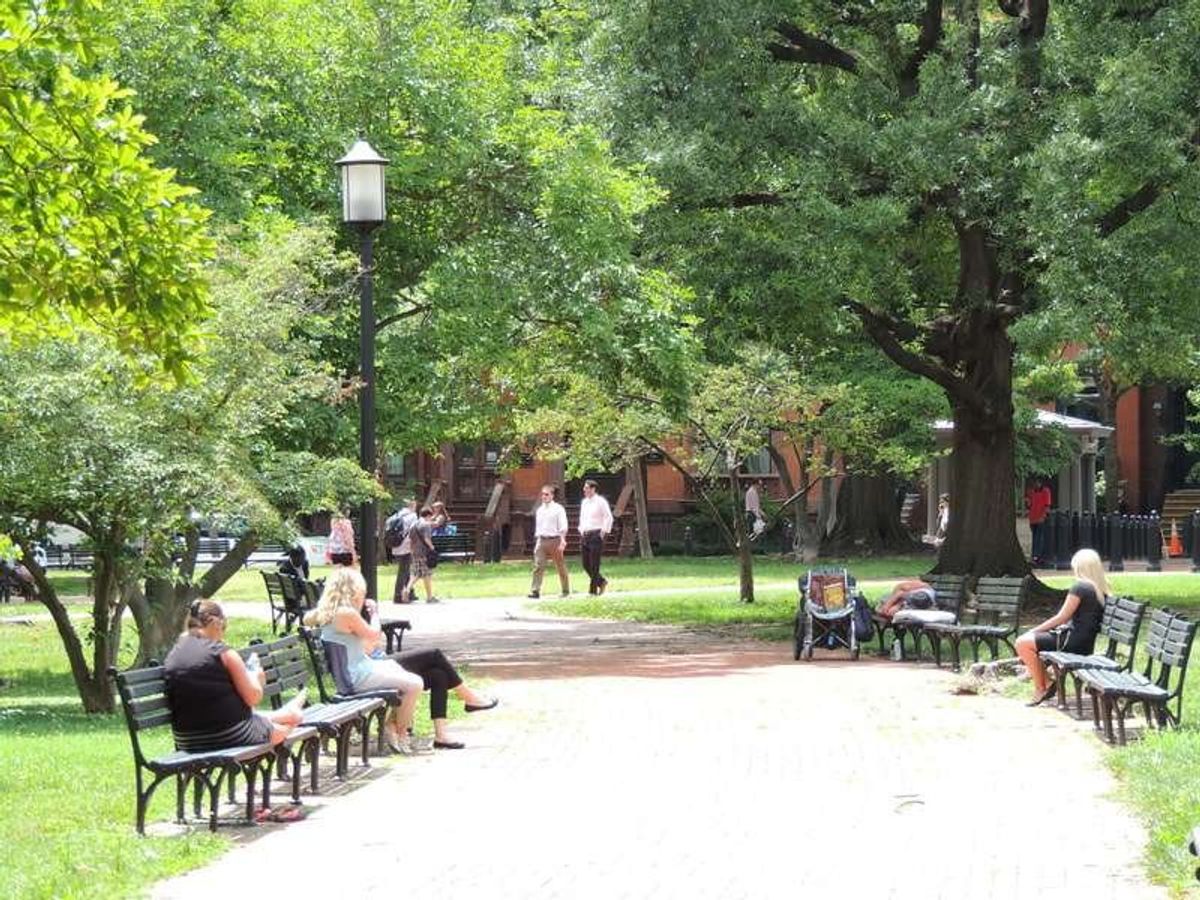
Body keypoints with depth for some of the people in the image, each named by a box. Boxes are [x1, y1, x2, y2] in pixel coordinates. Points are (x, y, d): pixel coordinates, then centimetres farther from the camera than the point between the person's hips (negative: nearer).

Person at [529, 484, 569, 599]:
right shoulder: (540, 510, 13)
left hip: (554, 539, -4)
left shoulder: (558, 509, -3)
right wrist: (538, 541, 13)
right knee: (538, 566, -8)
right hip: (542, 540, 4)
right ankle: (535, 591, -11)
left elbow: (563, 527, -7)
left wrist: (562, 542, -15)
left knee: (560, 566, 6)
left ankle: (566, 591, 17)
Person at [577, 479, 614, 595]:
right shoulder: (584, 502, 16)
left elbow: (608, 518, -9)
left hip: (596, 535, -8)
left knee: (594, 564, -7)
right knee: (585, 563, 5)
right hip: (584, 535, 8)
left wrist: (604, 532, -12)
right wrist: (581, 530, 15)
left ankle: (593, 589, -3)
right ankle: (601, 581, 21)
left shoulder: (600, 501, -7)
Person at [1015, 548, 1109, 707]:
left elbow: (1061, 618, -13)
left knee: (1023, 643, -9)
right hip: (1086, 643, 9)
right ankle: (1046, 683, 15)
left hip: (1074, 643, -9)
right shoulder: (1101, 589, 10)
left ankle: (1041, 689, -2)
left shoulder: (1080, 587, -16)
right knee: (1029, 641, 20)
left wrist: (1035, 630, -2)